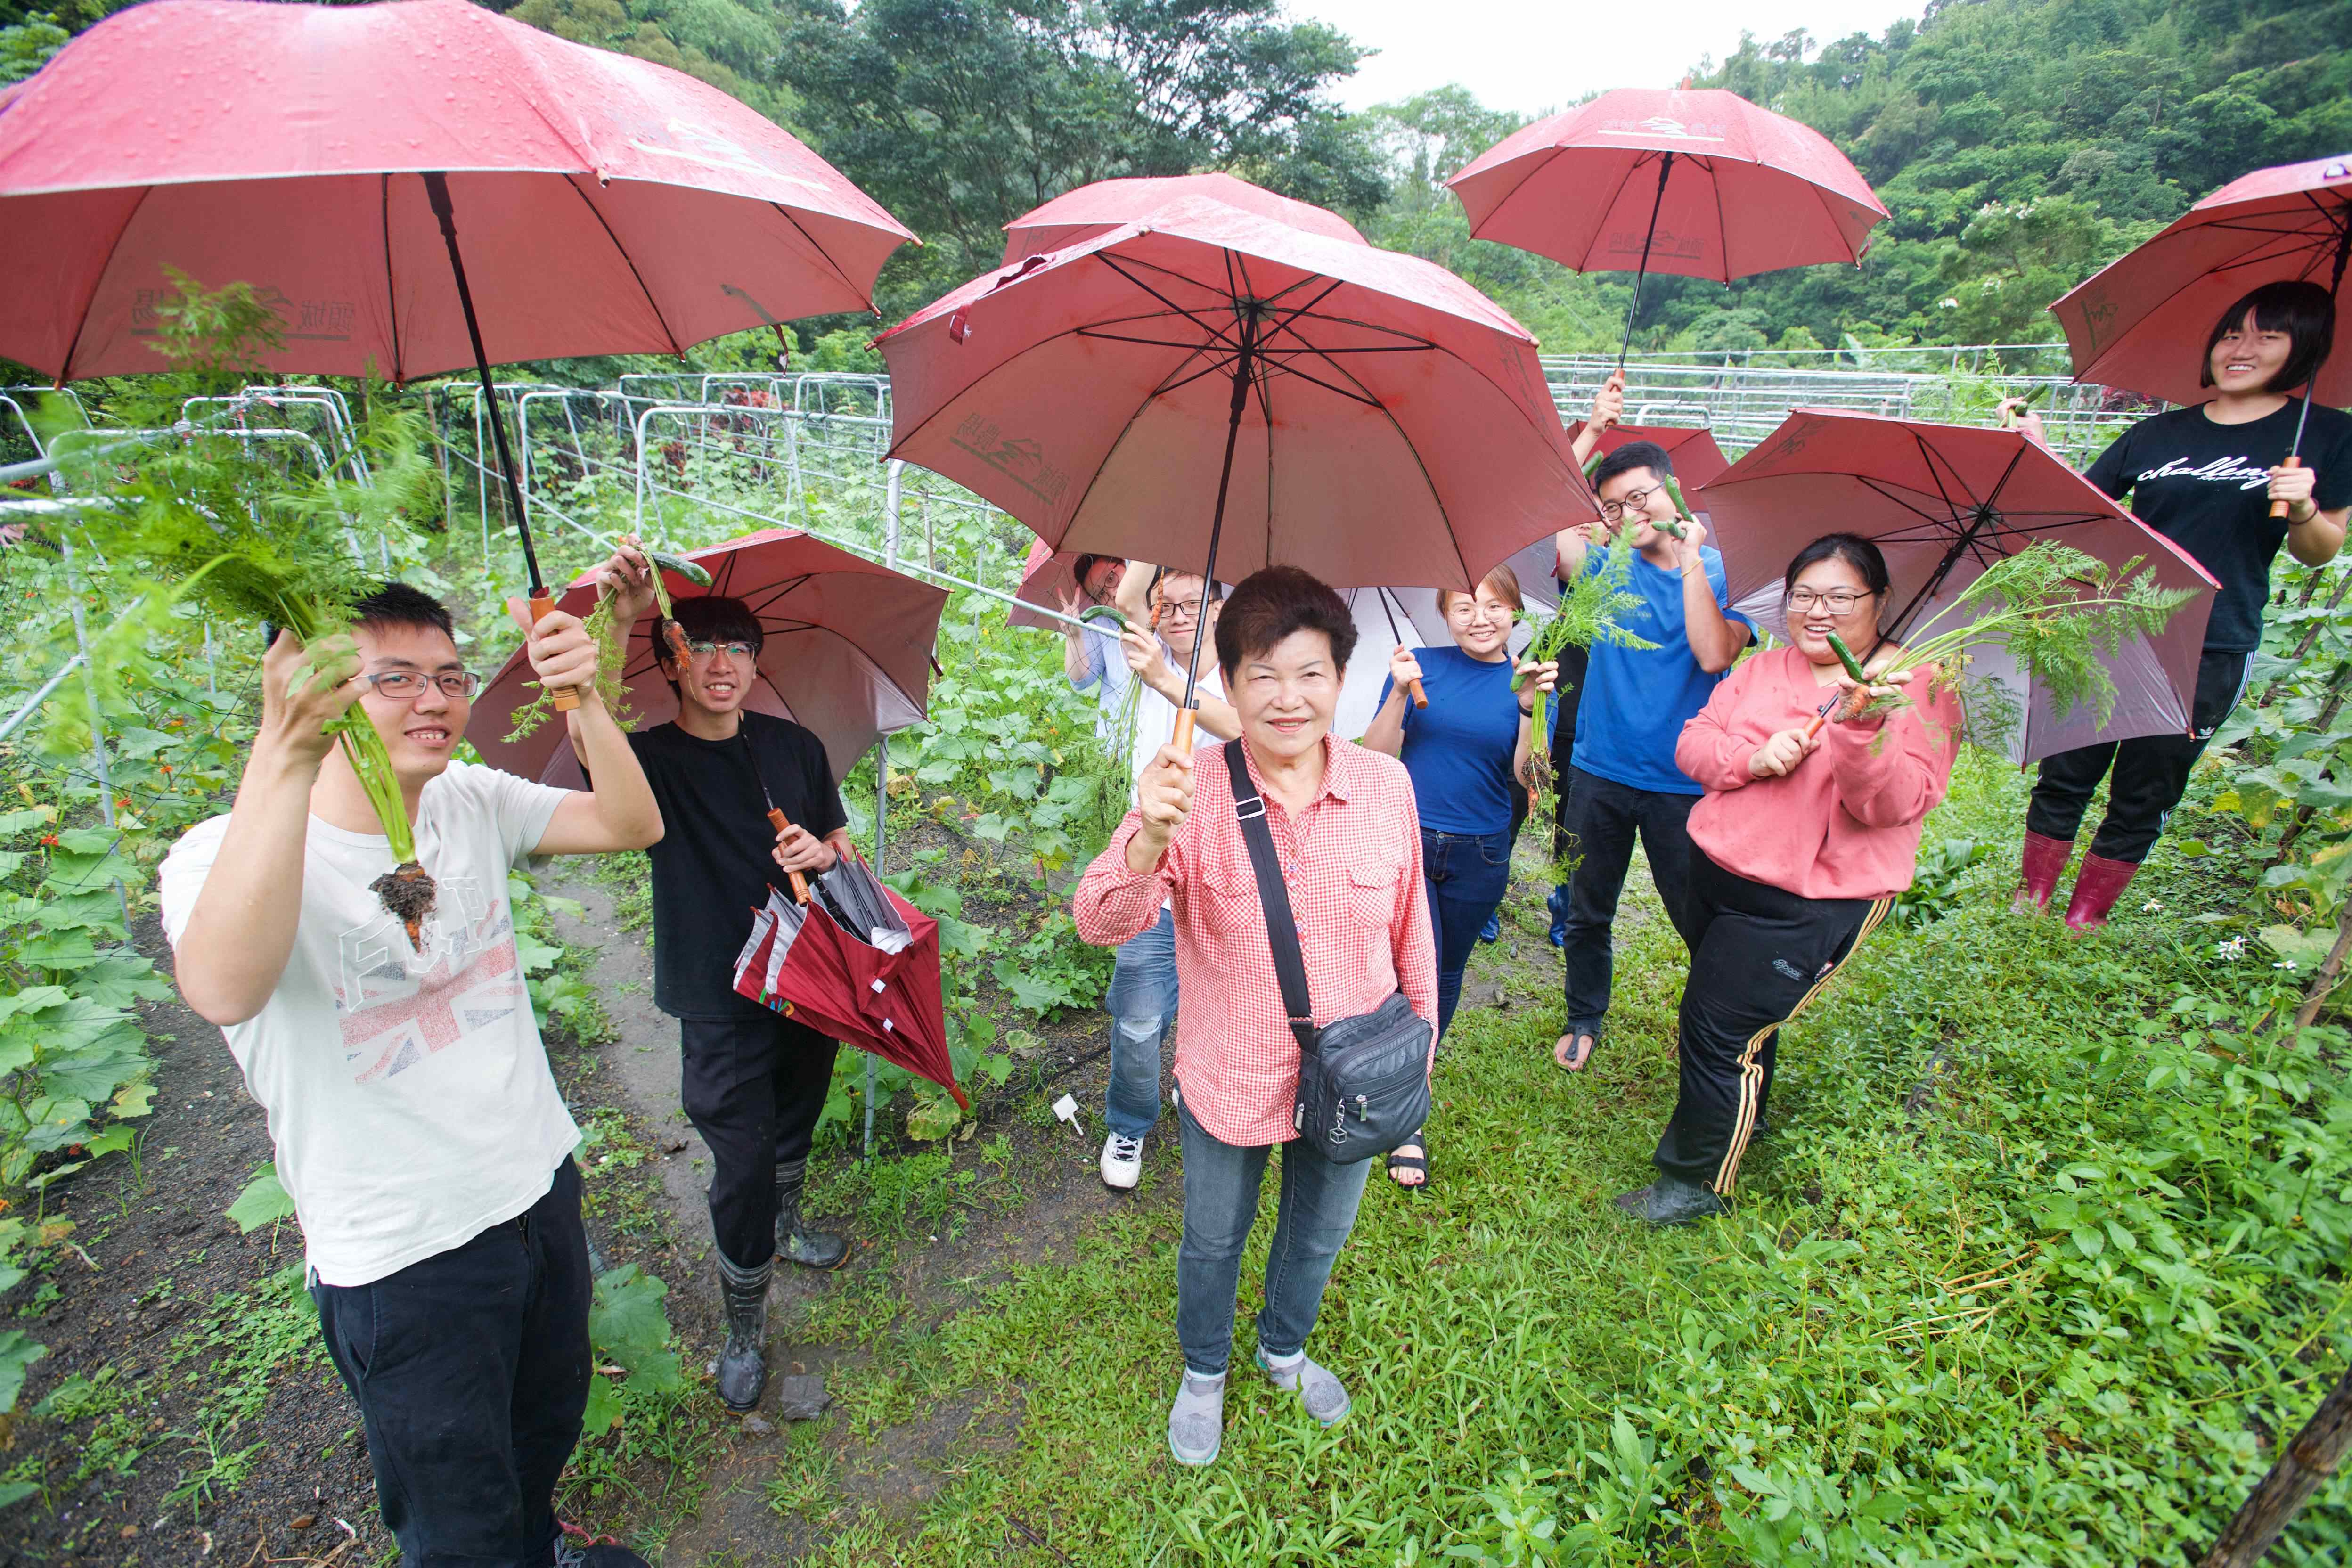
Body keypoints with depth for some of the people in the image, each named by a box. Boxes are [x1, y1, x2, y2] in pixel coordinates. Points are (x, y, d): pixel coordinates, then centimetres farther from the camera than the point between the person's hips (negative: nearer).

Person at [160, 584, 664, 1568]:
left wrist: (586, 700, -29)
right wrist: (287, 756, -53)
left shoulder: (472, 803, -3)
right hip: (403, 1256, -5)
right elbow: (223, 991, -43)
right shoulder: (224, 855, -21)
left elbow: (632, 826, -12)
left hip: (543, 1187, 6)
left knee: (549, 1427, 31)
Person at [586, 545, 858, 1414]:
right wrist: (614, 622, -45)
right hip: (721, 999, -4)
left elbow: (842, 838, 10)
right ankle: (744, 1326, 26)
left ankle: (785, 1227, 54)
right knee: (742, 1164, 2)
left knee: (794, 1125, 24)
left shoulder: (794, 745, -1)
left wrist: (823, 852, -14)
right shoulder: (650, 759, -11)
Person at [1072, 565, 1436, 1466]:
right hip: (1229, 1080, -2)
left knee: (1319, 1234, 27)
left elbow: (1410, 926, 1)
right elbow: (1101, 925, -29)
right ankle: (1204, 1372, 55)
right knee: (1213, 1242, 23)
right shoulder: (1191, 792, -21)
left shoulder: (1386, 785, -13)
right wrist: (1151, 838, -48)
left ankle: (1286, 1348, 60)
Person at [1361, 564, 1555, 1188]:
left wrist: (1531, 707, -22)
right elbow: (1377, 758, -5)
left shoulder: (1526, 678, 1)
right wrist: (1400, 693, -19)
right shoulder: (1421, 665, -2)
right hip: (1407, 840, -2)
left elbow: (1528, 777, -9)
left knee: (1446, 975, 15)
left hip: (1479, 855, 2)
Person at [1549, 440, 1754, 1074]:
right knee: (1587, 915, 15)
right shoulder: (1608, 564, 2)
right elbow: (1551, 542, -18)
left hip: (1682, 782, -2)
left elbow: (1714, 655, -20)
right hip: (1599, 772, 2)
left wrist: (1689, 558, -18)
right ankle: (1584, 1021, 36)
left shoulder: (1726, 573, -3)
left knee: (1701, 921, 7)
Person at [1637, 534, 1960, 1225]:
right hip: (1717, 868, 6)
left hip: (1810, 902, -6)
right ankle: (1747, 1113, 50)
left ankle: (1697, 1180, 17)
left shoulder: (1917, 689, -8)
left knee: (1721, 1026, -3)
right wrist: (1752, 758, -18)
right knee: (1745, 1012, 22)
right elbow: (1691, 744, 2)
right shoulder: (1763, 669, 8)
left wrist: (1860, 728, -37)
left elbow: (1894, 805, -20)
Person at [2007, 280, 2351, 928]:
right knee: (2063, 776, 1)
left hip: (2209, 654, -1)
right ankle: (2029, 910, 13)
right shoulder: (2157, 434, 10)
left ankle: (2081, 930, 15)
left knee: (2142, 801, 5)